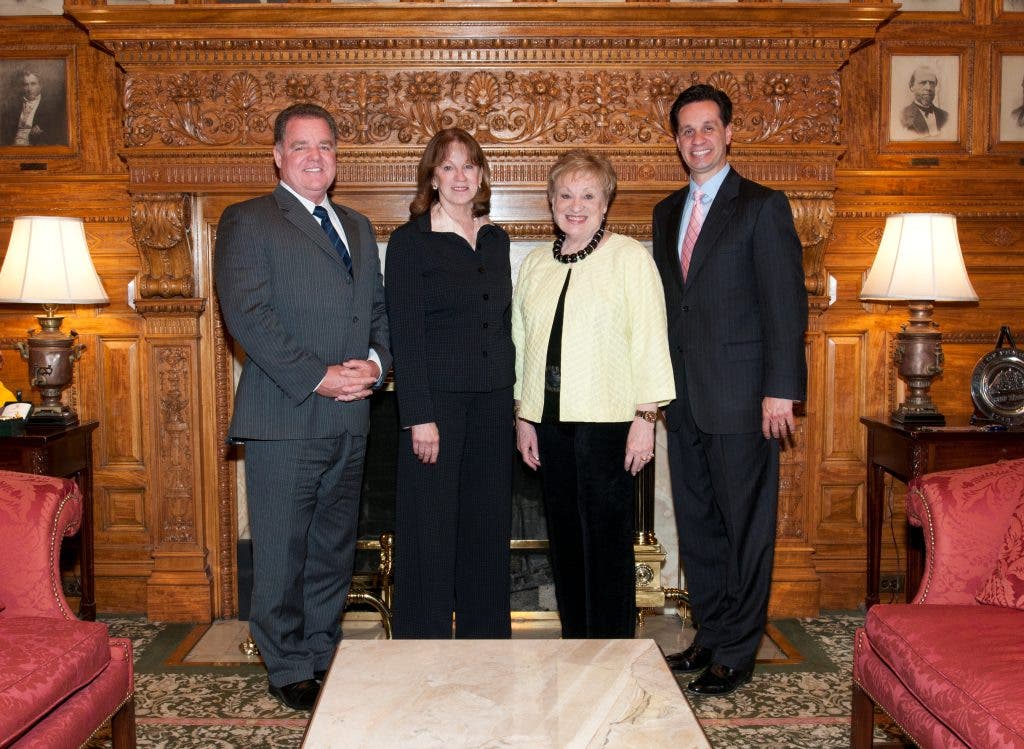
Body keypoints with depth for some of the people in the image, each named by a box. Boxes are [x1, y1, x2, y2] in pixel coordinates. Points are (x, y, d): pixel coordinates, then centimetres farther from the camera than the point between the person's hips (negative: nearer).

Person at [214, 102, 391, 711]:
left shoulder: (358, 227, 19)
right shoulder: (247, 222, -1)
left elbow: (380, 308, 18)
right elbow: (247, 313, -12)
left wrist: (376, 362, -3)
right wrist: (318, 377, -17)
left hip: (349, 417, 6)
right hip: (284, 416, -6)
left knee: (335, 546, 14)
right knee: (283, 551, 2)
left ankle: (323, 655, 28)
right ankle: (289, 668, 17)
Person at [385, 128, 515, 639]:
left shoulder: (496, 239, 13)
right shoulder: (409, 241, -4)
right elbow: (404, 333, -10)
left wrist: (509, 395, 9)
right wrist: (419, 417, -16)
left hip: (491, 403, 6)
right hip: (436, 400, -5)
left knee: (488, 525, 11)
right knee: (429, 527, 1)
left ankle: (487, 639, 25)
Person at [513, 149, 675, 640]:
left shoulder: (630, 258, -2)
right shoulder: (534, 265, 13)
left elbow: (649, 339, -7)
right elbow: (520, 343, 15)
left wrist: (645, 416, -11)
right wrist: (523, 416, 11)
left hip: (606, 420, -5)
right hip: (548, 421, 5)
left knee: (606, 541, -1)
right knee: (564, 539, 12)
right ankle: (574, 644, 25)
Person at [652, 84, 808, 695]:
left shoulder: (763, 207, -5)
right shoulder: (668, 213, 15)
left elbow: (787, 304, -10)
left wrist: (780, 391, -16)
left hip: (740, 397, -6)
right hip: (685, 398, 7)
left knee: (746, 527, 4)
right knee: (697, 524, 13)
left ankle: (737, 654, 15)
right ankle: (711, 636, 28)